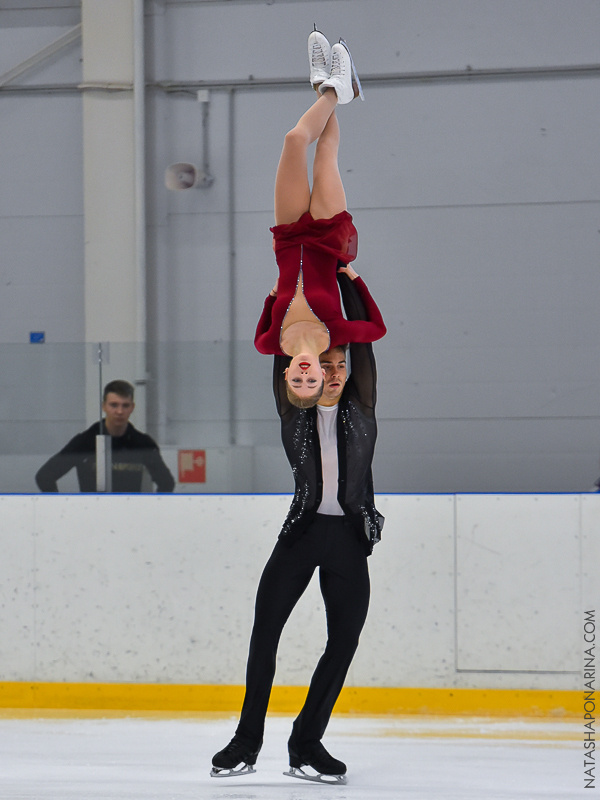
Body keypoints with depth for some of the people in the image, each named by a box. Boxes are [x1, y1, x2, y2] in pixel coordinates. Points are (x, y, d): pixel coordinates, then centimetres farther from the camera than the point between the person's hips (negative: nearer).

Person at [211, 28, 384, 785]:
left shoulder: (358, 408, 4)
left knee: (343, 646, 2)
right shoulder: (295, 410, 4)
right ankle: (247, 742, 0)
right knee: (265, 633, -5)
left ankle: (306, 745, 11)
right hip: (302, 533, -1)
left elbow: (361, 344, -4)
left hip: (350, 537, 1)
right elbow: (287, 352, -4)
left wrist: (349, 282, -9)